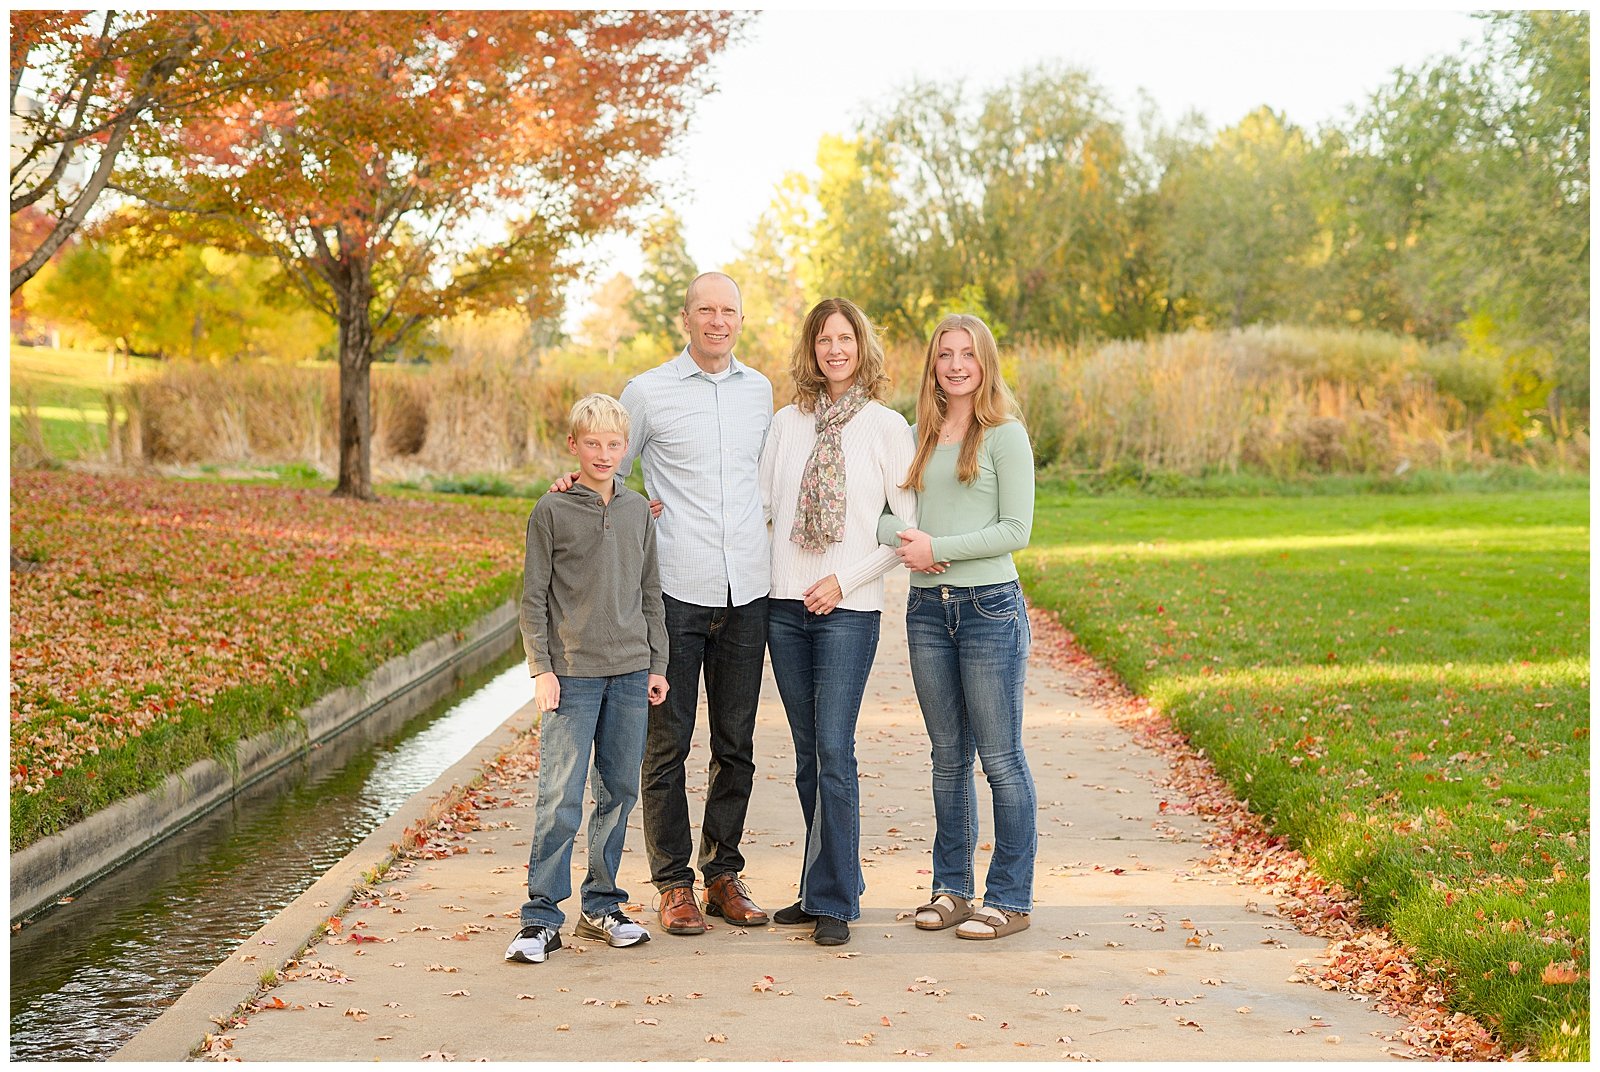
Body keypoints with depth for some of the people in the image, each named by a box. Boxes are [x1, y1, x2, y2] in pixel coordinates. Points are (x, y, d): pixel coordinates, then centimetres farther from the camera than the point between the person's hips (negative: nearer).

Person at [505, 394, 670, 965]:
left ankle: (602, 907, 20)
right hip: (572, 675, -4)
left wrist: (657, 664, 11)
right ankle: (542, 918, -1)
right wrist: (542, 669, -8)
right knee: (560, 798, -7)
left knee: (619, 791, 8)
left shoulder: (638, 511, 10)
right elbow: (534, 597, -1)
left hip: (630, 672, 4)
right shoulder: (552, 512, -1)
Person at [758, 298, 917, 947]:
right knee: (808, 755, 10)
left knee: (833, 752, -9)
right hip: (785, 603, 4)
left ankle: (833, 901, 0)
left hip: (848, 610, -4)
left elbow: (909, 528, -1)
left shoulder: (887, 427, 0)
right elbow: (758, 503, 10)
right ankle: (833, 883, 21)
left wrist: (845, 580, -9)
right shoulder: (787, 423, 10)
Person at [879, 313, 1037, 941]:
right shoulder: (918, 436, 12)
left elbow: (1016, 529, -9)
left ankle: (1010, 899, 9)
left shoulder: (1005, 435, -3)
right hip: (927, 607, 5)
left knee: (1001, 759, 0)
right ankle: (951, 888, 21)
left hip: (990, 606, -5)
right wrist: (901, 540, -9)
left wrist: (937, 547, -14)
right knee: (948, 756, 12)